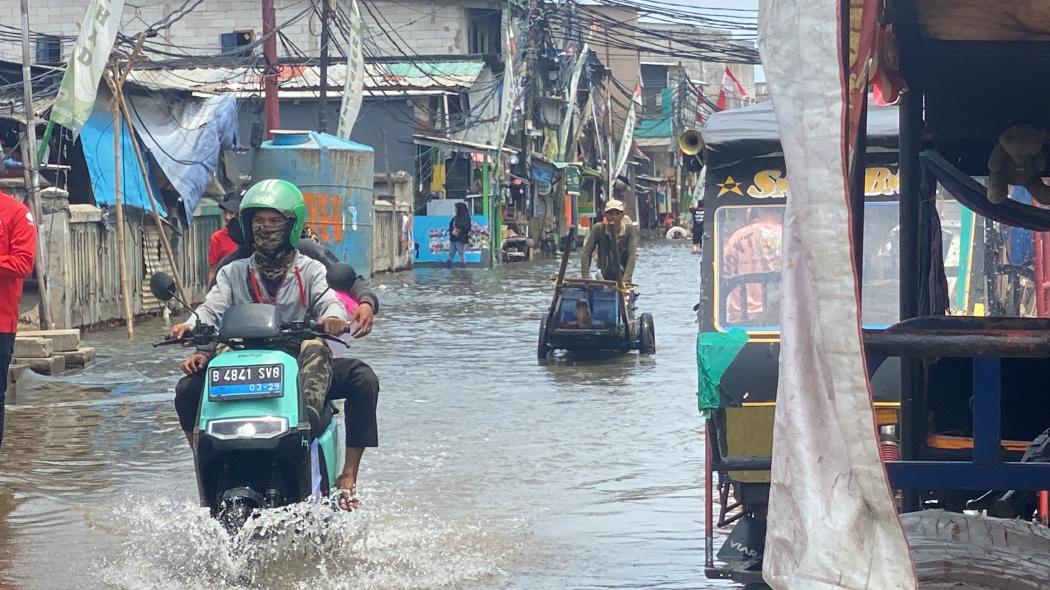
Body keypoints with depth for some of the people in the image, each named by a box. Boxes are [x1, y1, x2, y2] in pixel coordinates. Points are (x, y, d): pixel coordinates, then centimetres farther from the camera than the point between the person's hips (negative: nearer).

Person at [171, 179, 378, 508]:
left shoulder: (310, 271, 10)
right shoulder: (233, 273, 15)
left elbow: (328, 301, -8)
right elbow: (212, 308, -1)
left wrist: (333, 317, -34)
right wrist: (191, 327, -24)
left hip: (301, 365, -1)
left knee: (362, 379, -27)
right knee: (188, 389, -19)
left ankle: (349, 477, -24)